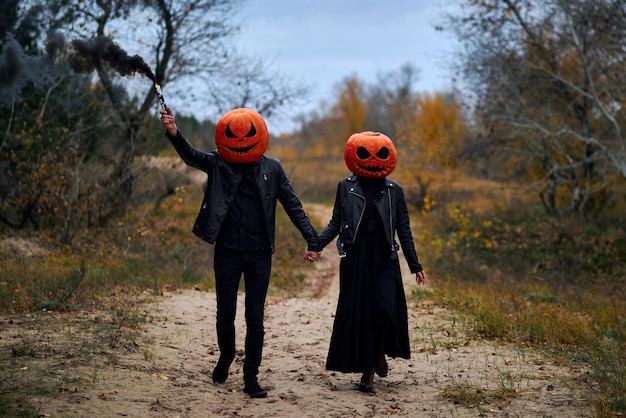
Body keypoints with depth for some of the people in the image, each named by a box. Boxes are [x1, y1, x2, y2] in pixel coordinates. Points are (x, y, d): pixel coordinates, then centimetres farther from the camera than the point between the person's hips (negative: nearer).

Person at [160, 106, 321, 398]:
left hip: (259, 254, 0)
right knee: (225, 314, 9)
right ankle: (226, 357, 36)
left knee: (255, 317, 3)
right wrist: (174, 133, -40)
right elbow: (190, 155, -19)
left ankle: (251, 377, 11)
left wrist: (312, 240, -3)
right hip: (228, 252, 0)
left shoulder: (272, 168, 1)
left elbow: (293, 206, 3)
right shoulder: (218, 163, -1)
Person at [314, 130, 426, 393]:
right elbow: (336, 223, 8)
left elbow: (404, 231, 9)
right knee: (356, 312, 0)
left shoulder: (394, 190, 7)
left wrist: (415, 266, 7)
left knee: (384, 310, -14)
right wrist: (316, 243, -9)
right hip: (355, 260, 0)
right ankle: (365, 367, 11)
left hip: (385, 261, 0)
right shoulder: (346, 187, 6)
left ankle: (378, 354, 14)